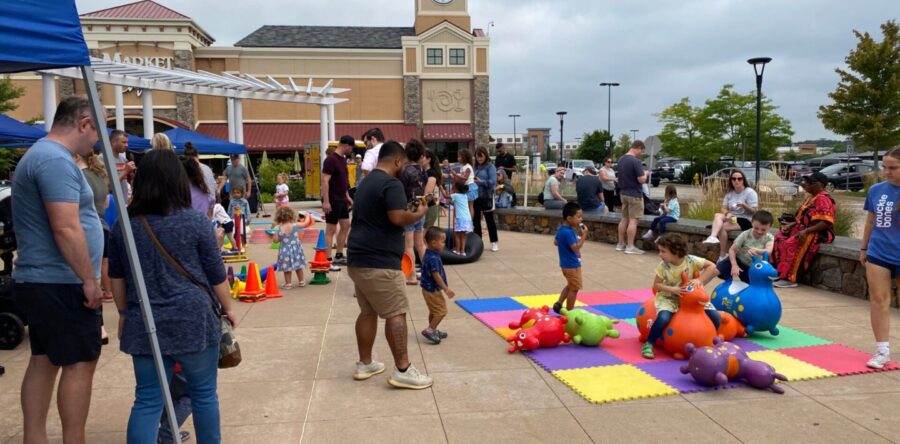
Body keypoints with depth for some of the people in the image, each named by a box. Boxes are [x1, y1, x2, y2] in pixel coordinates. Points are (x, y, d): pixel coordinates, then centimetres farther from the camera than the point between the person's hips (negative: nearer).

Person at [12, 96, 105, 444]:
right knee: (80, 362, -3)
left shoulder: (39, 154, 17)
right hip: (60, 284, -10)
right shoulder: (56, 160, -18)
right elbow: (66, 228, -24)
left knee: (44, 360, 13)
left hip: (39, 281, 10)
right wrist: (90, 280, -20)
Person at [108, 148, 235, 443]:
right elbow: (216, 274, -1)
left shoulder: (123, 225, 3)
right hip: (193, 321, -3)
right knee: (203, 394, 12)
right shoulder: (195, 222, -7)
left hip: (144, 324, 3)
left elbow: (117, 277, 13)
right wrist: (227, 308, 12)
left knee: (147, 400, 8)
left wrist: (124, 313, 26)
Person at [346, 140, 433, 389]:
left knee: (368, 312, 16)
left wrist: (410, 213, 22)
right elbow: (398, 217, -24)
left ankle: (364, 364, 23)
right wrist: (419, 213, -5)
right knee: (396, 314, -4)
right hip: (379, 261, -10)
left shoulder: (366, 182, 18)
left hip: (358, 258, 10)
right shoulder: (391, 184, -13)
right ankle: (402, 370, -2)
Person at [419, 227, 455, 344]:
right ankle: (429, 330, -1)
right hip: (433, 290, -10)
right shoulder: (433, 258, -25)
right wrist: (446, 289, -22)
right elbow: (436, 275, -27)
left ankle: (432, 330, 32)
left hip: (428, 288, 10)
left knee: (434, 311, 21)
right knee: (441, 311, -2)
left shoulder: (428, 255, 6)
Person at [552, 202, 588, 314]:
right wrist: (584, 235, -25)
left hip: (566, 263, 10)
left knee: (570, 285, 25)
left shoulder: (561, 229, 4)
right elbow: (576, 247, -27)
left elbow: (555, 242, 16)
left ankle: (559, 303, 21)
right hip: (572, 264, -10)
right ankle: (569, 311, 13)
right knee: (575, 288, 4)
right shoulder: (568, 232, -26)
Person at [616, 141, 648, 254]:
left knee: (624, 219, 15)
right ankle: (630, 247, -2)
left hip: (623, 193, 8)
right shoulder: (635, 161, -20)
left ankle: (620, 244, 19)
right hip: (634, 194, -8)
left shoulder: (621, 159, 6)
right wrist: (645, 174, -1)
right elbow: (641, 180, -20)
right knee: (633, 220, -4)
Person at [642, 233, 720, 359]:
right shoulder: (663, 266, -15)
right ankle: (649, 344, -14)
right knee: (663, 318, -34)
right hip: (669, 298, -2)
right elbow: (656, 285, -10)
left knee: (716, 317, -10)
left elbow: (713, 267, -12)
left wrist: (700, 280, -23)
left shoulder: (691, 260, -16)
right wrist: (672, 289, -27)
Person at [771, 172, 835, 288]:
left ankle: (789, 278, -25)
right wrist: (792, 225, 6)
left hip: (817, 233, -10)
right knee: (779, 238, -3)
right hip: (804, 229, 10)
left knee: (790, 243, -29)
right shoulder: (812, 197, 16)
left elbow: (826, 223, -25)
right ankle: (779, 271, -2)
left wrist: (806, 231, -30)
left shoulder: (823, 199, -16)